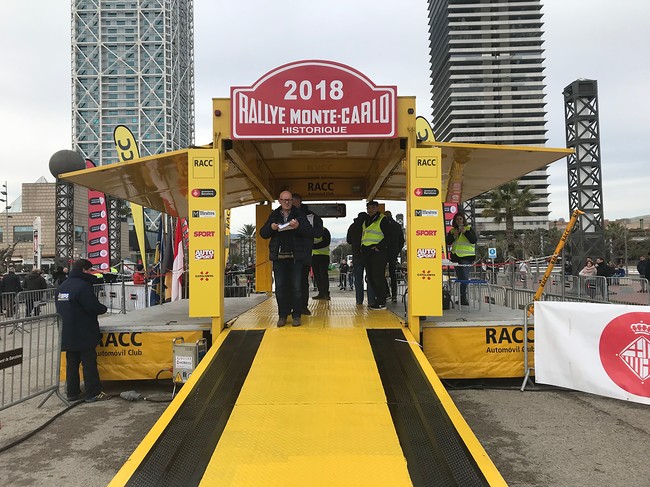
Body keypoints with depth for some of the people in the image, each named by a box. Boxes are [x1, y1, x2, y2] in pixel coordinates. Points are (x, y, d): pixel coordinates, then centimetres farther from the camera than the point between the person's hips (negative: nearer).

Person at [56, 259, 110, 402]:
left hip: (66, 333, 8)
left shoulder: (63, 286, 12)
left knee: (72, 362, 14)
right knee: (89, 362, -2)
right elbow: (93, 307, -22)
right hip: (83, 334, -8)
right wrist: (104, 308, -1)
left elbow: (60, 307, 17)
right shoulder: (83, 286, -17)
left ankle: (72, 392, 19)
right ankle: (93, 393, 3)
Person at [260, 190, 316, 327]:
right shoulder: (274, 216, 11)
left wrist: (298, 227, -25)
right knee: (280, 288, 5)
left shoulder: (300, 215, 3)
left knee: (296, 287, 1)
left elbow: (311, 233, -7)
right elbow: (263, 234, 11)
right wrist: (271, 227, -10)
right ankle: (282, 315, 15)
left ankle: (296, 315, 11)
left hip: (295, 257, -2)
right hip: (279, 257, 2)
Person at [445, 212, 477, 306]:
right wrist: (453, 235, -10)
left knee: (464, 277, -14)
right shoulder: (452, 230, 13)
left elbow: (474, 240, -9)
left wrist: (465, 232, -17)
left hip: (466, 256, -5)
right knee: (459, 278, 10)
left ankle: (463, 297, -12)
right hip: (456, 256, 5)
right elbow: (448, 242, 6)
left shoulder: (469, 229, 2)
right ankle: (462, 298, 18)